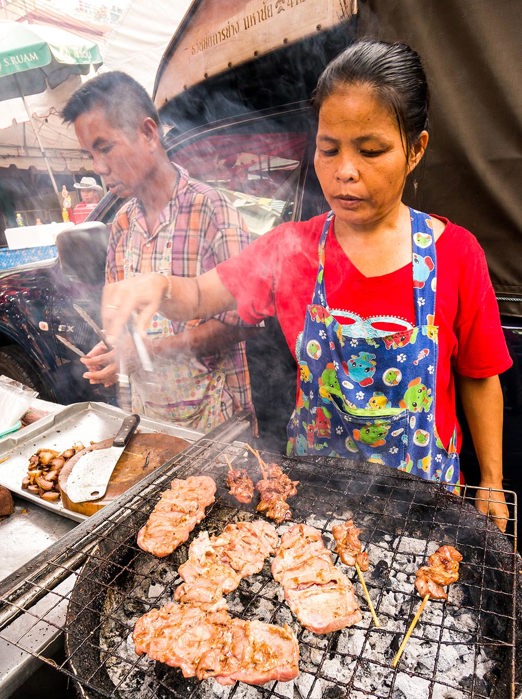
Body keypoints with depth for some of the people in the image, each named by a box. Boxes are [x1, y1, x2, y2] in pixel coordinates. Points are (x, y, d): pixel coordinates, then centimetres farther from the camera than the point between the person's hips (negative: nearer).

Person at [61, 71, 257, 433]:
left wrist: (150, 352, -23)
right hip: (145, 404, 6)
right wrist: (110, 349, -8)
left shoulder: (211, 209, -17)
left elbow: (239, 319, -18)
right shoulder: (122, 222, 4)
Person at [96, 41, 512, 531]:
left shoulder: (455, 253, -12)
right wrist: (156, 287, -28)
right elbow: (198, 298, -6)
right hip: (311, 476, 2)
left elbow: (479, 378, -5)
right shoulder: (292, 247, -9)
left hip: (421, 484, 0)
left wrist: (491, 485, 0)